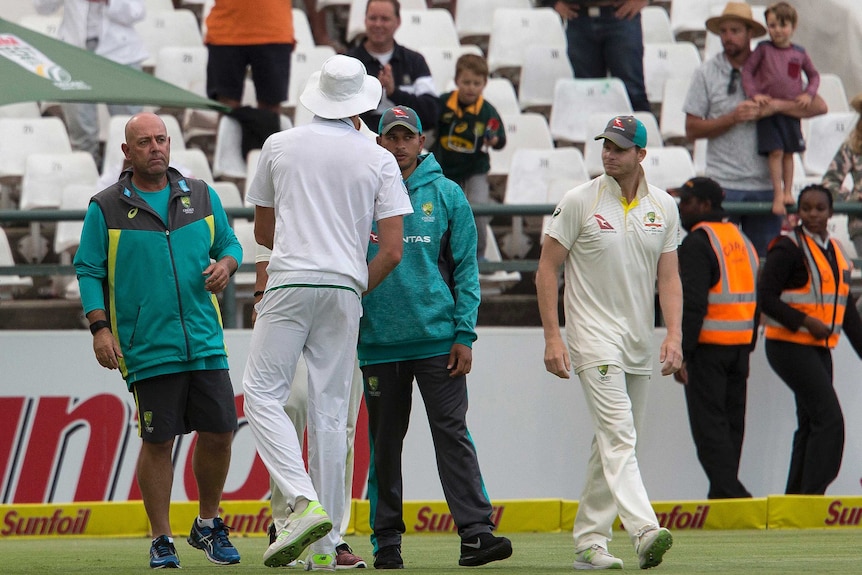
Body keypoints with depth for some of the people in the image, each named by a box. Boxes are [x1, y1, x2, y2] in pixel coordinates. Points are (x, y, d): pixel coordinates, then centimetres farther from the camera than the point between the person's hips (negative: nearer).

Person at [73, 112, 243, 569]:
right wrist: (99, 328, -7)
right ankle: (161, 540, 8)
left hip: (205, 342, 3)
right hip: (147, 348, -3)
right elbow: (88, 270, 2)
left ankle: (208, 524, 22)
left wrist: (225, 264, -4)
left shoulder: (201, 196, 11)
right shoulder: (106, 208, 1)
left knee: (219, 432, 2)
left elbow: (229, 244, 20)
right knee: (158, 441, -2)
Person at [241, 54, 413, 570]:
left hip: (290, 283, -2)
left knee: (263, 394, -2)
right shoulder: (379, 160, 6)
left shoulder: (280, 146, 7)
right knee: (330, 411, 4)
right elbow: (392, 251, 0)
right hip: (345, 291, 2)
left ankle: (306, 503, -24)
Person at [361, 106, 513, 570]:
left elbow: (465, 268, 5)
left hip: (437, 338, -1)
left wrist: (464, 335, -4)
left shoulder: (446, 195, 5)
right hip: (378, 340, 1)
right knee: (384, 442, 6)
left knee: (452, 434, -8)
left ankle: (475, 531, -13)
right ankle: (386, 539, 12)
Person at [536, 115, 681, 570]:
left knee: (613, 442, 9)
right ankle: (644, 532, -32)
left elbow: (668, 276, 6)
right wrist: (552, 337, -11)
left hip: (639, 344, 5)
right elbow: (547, 268, -3)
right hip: (594, 337, -5)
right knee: (618, 436, -18)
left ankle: (589, 541, 16)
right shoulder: (579, 201, -5)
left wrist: (674, 335, -8)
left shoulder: (664, 207, 7)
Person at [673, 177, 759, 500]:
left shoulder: (697, 243, -12)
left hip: (708, 347, -8)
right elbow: (754, 297, 18)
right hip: (740, 345, 8)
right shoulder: (741, 239, 15)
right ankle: (725, 493, 14)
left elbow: (692, 303, -19)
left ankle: (728, 490, -15)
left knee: (708, 422, -7)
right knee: (732, 421, 11)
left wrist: (680, 353, -18)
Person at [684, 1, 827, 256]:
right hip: (723, 185, -1)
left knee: (766, 258, 5)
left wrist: (778, 105, -13)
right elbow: (692, 129, 1)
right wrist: (733, 118, -13)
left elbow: (818, 106, 2)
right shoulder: (706, 73, 3)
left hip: (764, 185, 1)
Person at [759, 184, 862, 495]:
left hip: (820, 349, 8)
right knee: (829, 419, -16)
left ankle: (794, 497, 15)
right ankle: (813, 496, -16)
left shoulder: (836, 252, 16)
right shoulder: (788, 248, -8)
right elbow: (766, 297, -14)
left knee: (810, 424, 9)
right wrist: (806, 322, -20)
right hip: (791, 347, -8)